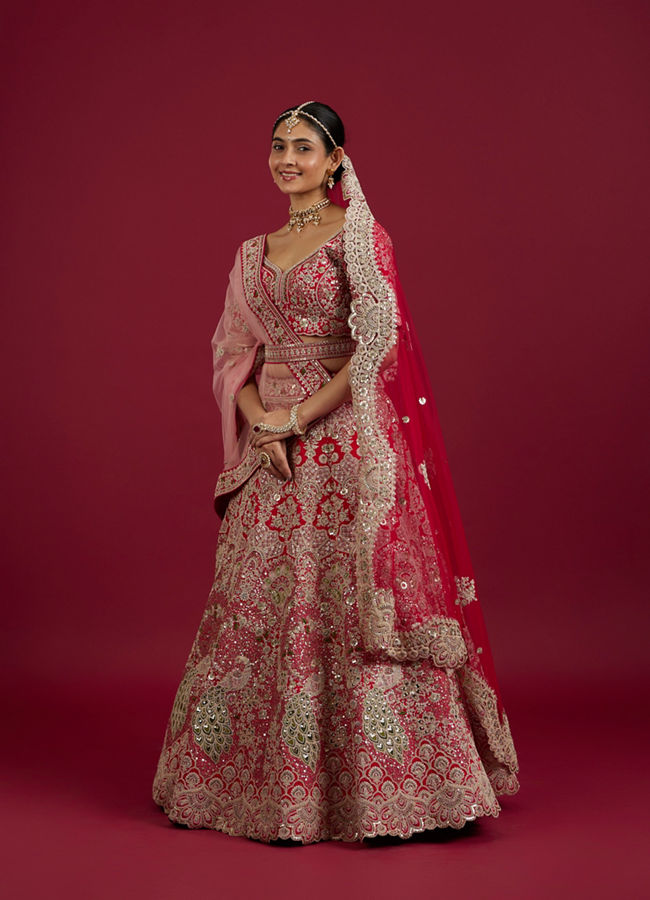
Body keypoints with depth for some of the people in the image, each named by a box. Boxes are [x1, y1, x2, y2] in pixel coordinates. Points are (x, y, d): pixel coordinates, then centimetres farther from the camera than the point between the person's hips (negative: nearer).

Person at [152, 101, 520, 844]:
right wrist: (261, 424, -5)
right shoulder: (254, 253, 16)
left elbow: (379, 342, -12)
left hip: (346, 441, -6)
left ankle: (377, 785, 6)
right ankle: (262, 780, 22)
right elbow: (233, 352, 13)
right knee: (259, 606, 7)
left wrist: (299, 416, -13)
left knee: (350, 607, -6)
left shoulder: (360, 235, -2)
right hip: (273, 451, 6)